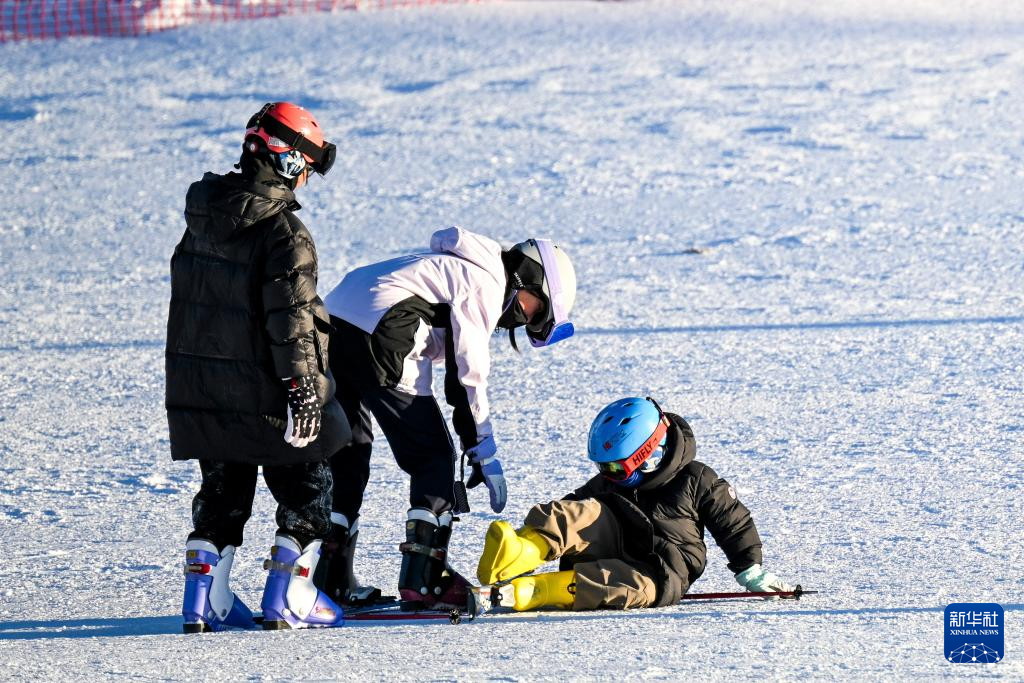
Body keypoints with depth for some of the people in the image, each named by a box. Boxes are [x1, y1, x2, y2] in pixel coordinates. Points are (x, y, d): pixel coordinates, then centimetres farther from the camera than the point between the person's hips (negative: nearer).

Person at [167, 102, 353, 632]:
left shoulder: (202, 220, 7)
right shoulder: (283, 232, -18)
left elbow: (187, 297, 14)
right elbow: (291, 316, -21)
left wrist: (193, 374, 22)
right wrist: (303, 384, -17)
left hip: (203, 387, 7)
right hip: (265, 388, -7)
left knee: (221, 489, 16)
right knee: (304, 488, 6)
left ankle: (203, 600, 12)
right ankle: (286, 601, 4)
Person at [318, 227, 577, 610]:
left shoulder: (456, 266, 30)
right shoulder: (487, 283, 1)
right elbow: (467, 374, -3)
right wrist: (485, 453, 2)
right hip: (381, 343, -9)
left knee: (346, 458, 18)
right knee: (433, 459, 3)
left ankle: (331, 581, 16)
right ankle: (424, 580, -1)